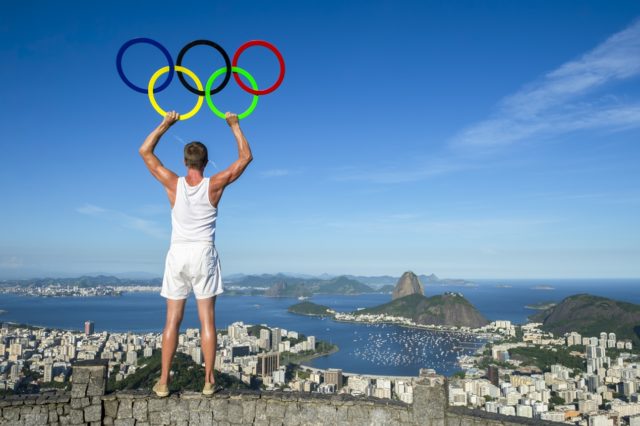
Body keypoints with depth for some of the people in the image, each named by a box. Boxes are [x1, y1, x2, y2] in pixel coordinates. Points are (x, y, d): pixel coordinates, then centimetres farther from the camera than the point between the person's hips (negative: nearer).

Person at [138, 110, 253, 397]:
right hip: (204, 254, -1)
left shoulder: (173, 184, -3)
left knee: (173, 320, 6)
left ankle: (163, 382, 10)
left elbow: (145, 152, 8)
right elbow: (246, 157, 3)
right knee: (207, 320, 3)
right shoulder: (214, 185, -5)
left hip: (178, 254, 1)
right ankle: (209, 381, 8)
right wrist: (234, 125, 9)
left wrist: (166, 124, 12)